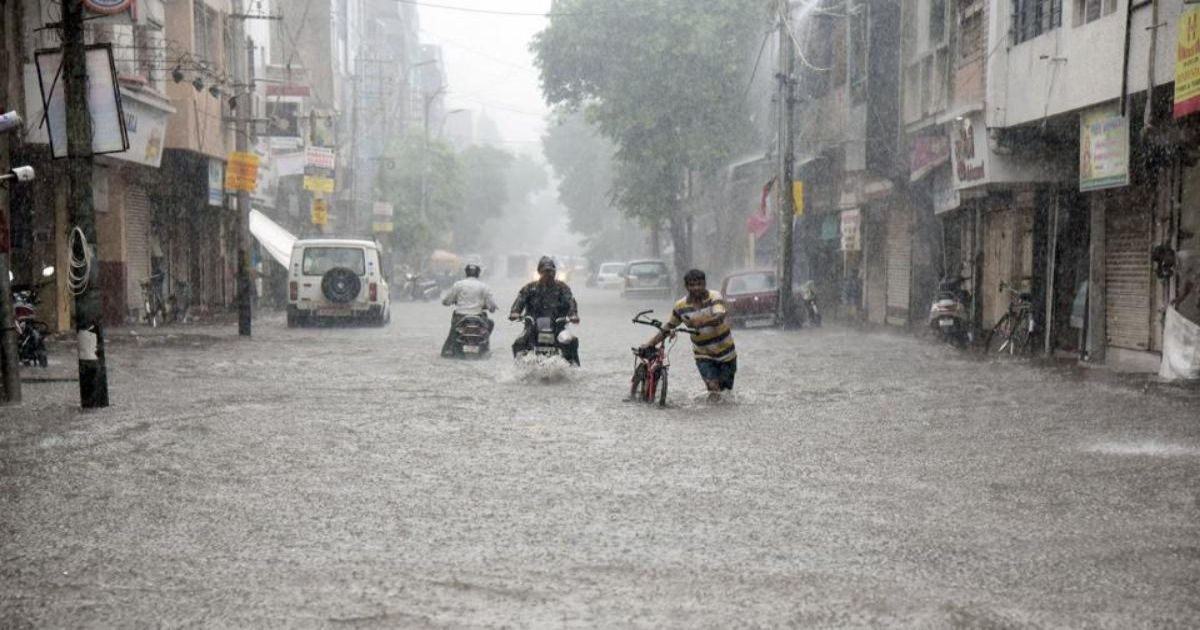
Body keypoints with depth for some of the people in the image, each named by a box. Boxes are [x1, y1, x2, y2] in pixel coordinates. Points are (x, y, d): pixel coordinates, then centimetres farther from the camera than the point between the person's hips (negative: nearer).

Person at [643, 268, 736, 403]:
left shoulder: (715, 297, -16)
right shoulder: (681, 306, -7)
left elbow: (719, 317, -35)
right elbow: (668, 327, 6)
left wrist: (702, 322, -53)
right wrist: (651, 343, -1)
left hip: (725, 351, -1)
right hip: (703, 355, 1)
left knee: (726, 387, 11)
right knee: (713, 385, -16)